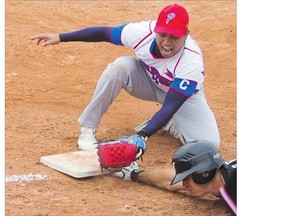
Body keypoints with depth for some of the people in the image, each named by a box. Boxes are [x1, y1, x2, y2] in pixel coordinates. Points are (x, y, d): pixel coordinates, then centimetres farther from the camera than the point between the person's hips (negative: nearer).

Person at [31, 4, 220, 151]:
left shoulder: (193, 62, -39)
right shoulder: (143, 32, -31)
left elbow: (170, 107, -42)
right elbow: (103, 33, -16)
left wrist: (143, 134, -55)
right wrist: (60, 37, -17)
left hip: (186, 93, -2)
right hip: (148, 81, 2)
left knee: (209, 144, -26)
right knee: (121, 65, -32)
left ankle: (168, 123, 6)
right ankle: (88, 128, -17)